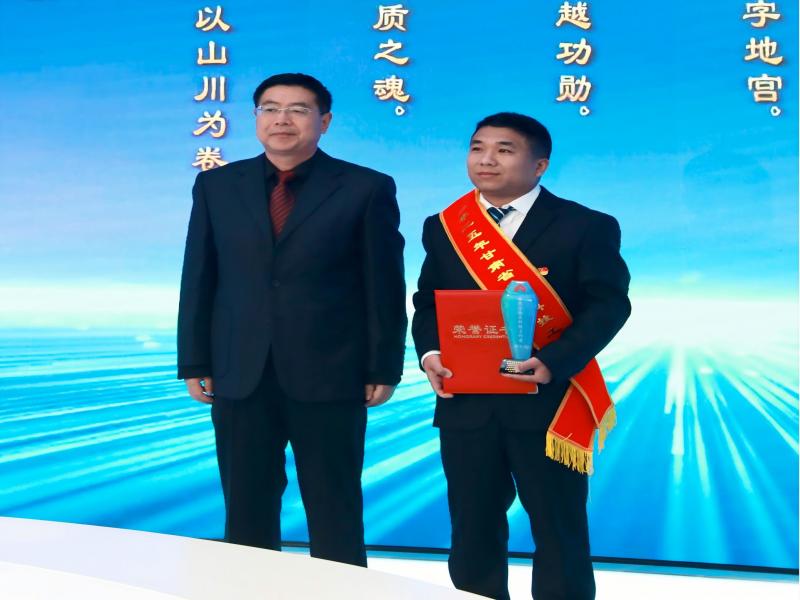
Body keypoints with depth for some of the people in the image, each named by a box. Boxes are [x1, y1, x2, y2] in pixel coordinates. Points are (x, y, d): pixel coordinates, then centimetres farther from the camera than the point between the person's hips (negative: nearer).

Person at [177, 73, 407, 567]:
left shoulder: (367, 188, -1)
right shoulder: (217, 185, 8)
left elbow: (385, 285, -1)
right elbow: (199, 279, 8)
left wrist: (384, 368, -4)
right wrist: (195, 362, 4)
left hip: (330, 376, -3)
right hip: (240, 377, 3)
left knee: (335, 513, 7)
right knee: (246, 512, 11)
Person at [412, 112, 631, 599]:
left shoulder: (585, 227, -2)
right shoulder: (444, 227, 12)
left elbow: (609, 304, -7)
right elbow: (427, 302, 13)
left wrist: (553, 363, -21)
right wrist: (429, 353, -8)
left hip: (547, 401, -3)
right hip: (465, 403, 4)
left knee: (559, 529, 5)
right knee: (473, 528, 11)